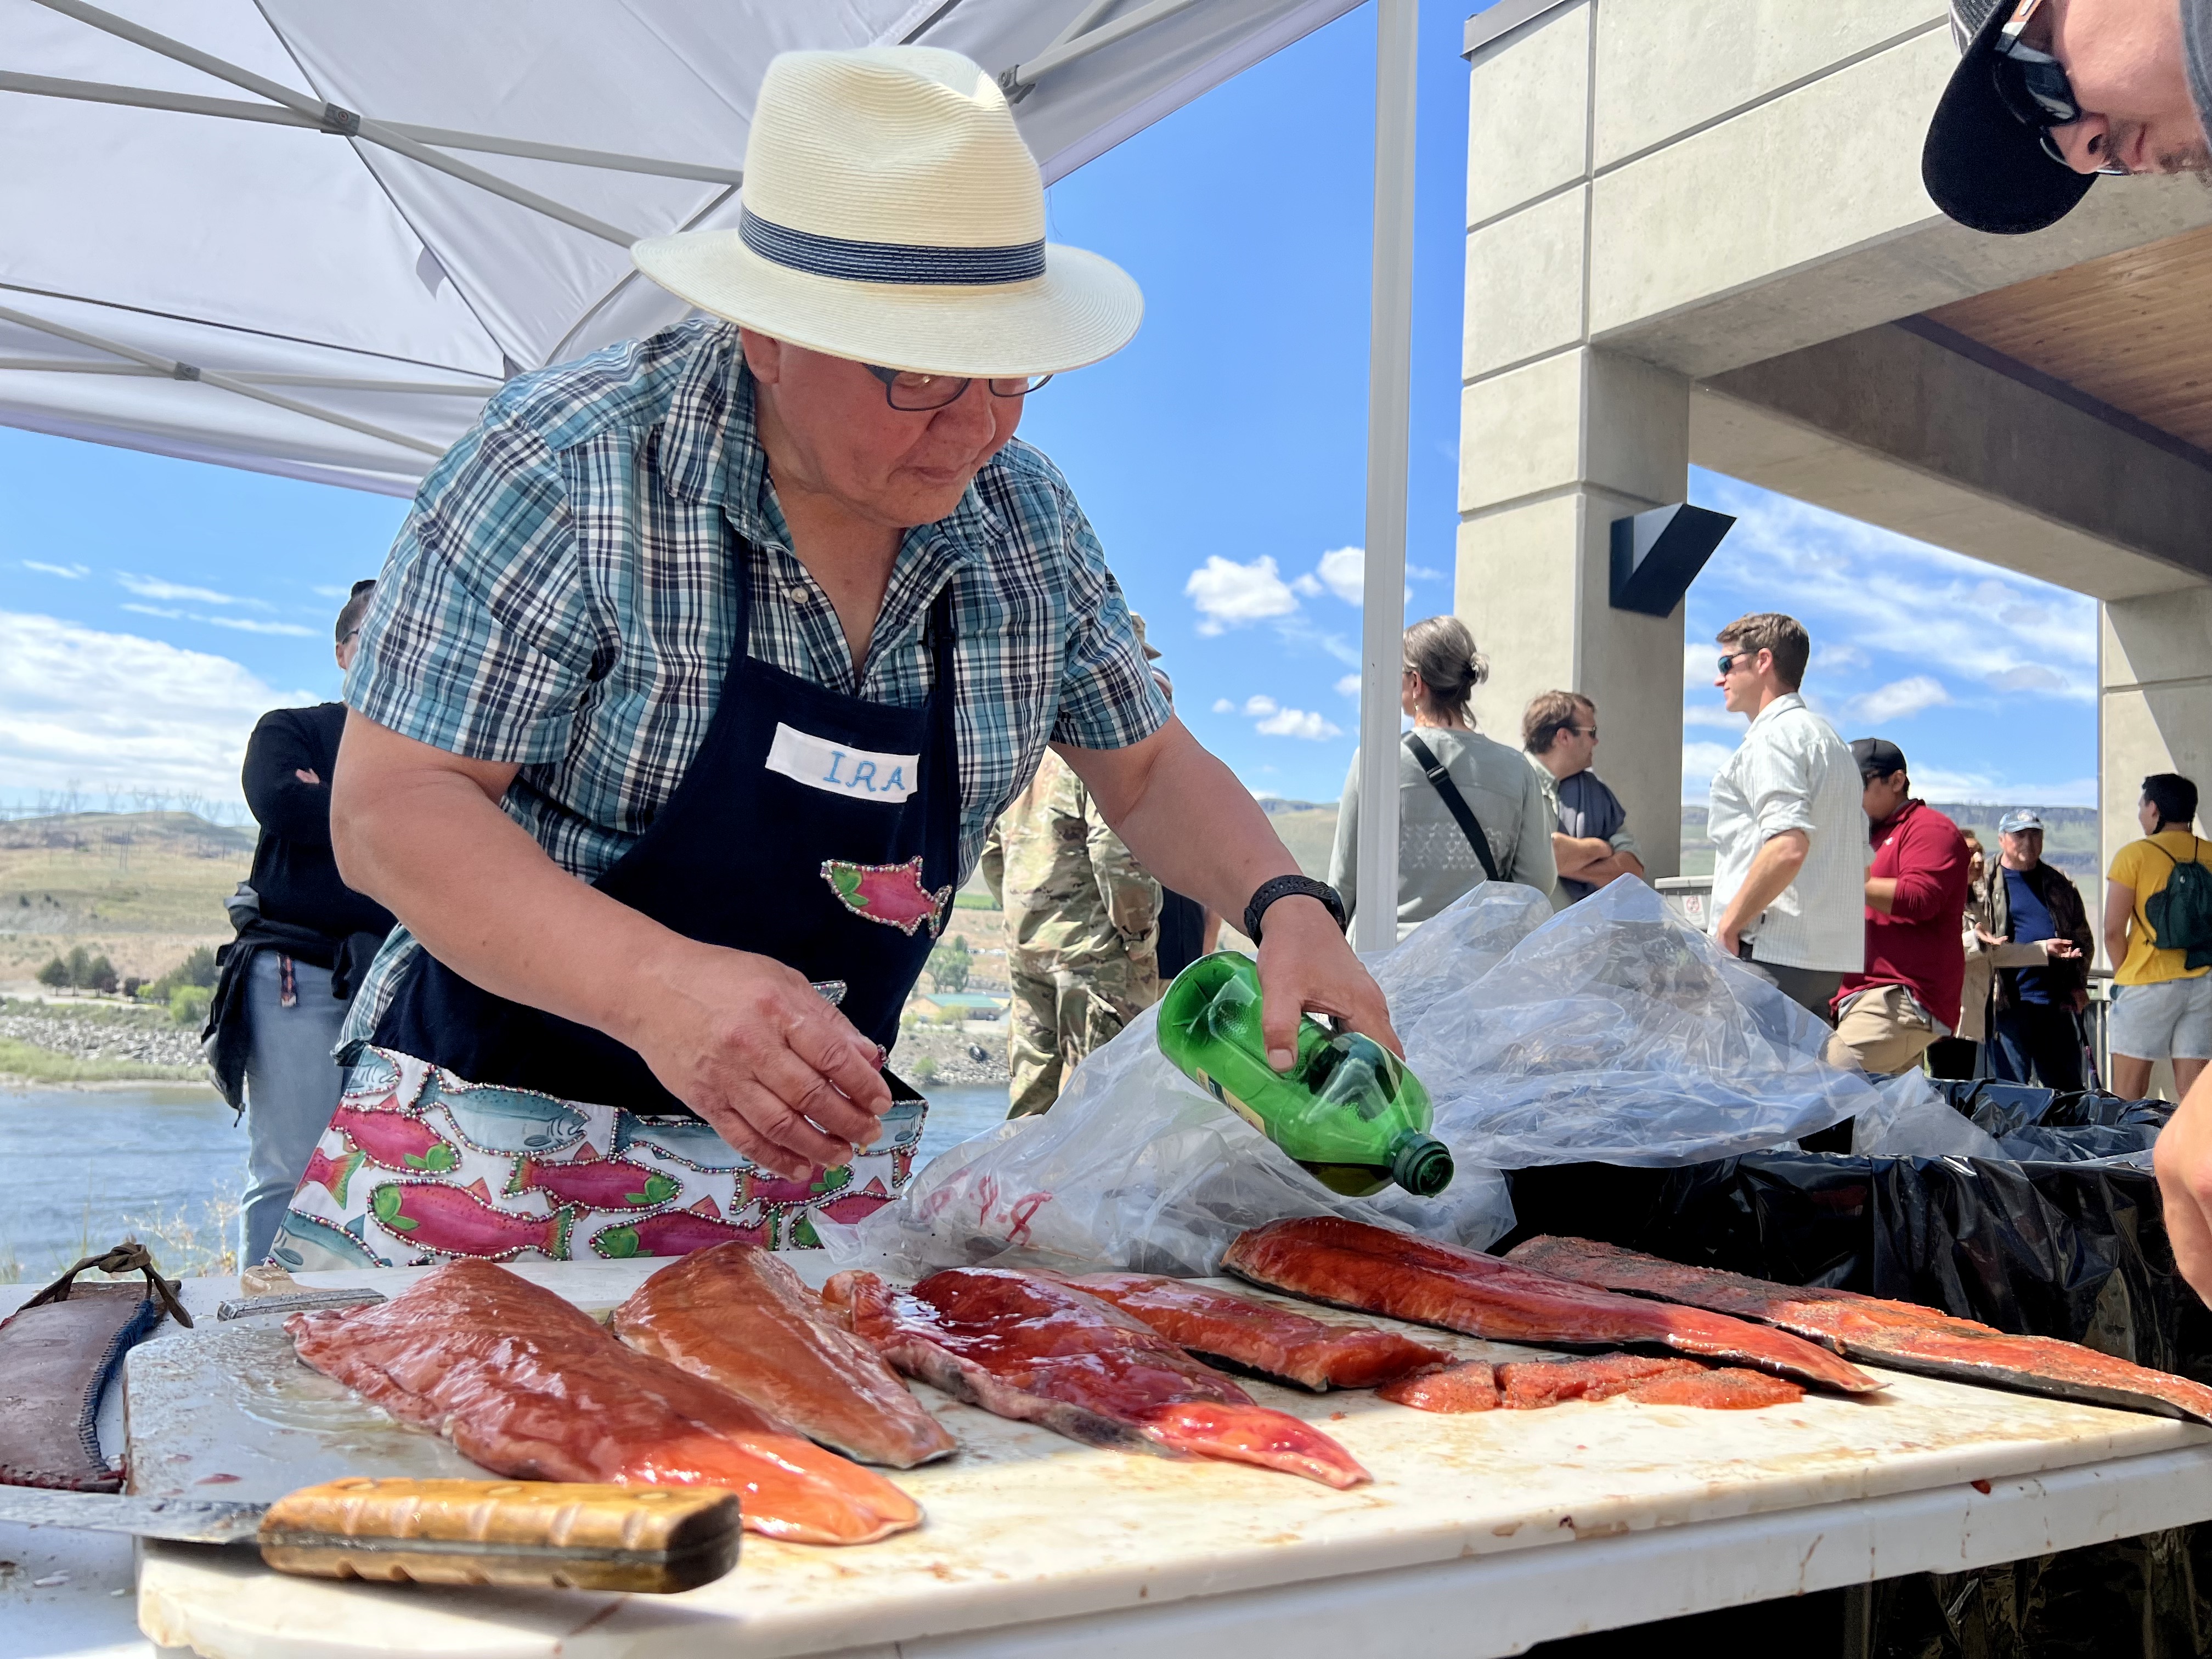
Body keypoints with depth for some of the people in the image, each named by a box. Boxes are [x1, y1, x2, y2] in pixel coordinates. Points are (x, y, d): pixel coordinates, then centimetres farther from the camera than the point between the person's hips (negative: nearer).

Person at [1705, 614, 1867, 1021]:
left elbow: (1788, 846, -24)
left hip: (1771, 956, -10)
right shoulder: (1828, 737, 23)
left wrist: (1730, 922, -14)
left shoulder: (1773, 735, -9)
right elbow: (1858, 862, 25)